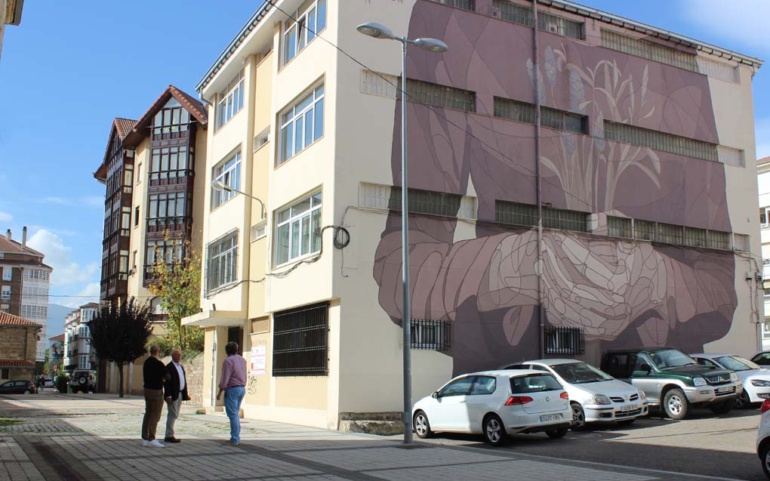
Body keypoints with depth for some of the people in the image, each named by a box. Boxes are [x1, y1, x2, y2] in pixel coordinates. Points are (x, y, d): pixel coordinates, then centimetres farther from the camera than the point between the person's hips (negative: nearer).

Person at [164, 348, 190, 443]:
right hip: (173, 395, -8)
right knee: (172, 415, -7)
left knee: (174, 415, 11)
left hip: (180, 394, 9)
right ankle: (169, 436, -3)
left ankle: (170, 434, 16)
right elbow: (167, 382, -15)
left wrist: (185, 394, 13)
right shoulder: (169, 367, -10)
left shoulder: (181, 367, 18)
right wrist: (168, 395, -21)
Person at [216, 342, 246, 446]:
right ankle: (236, 437, 16)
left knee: (233, 415, -5)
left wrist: (220, 392, -12)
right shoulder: (242, 360, 10)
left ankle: (234, 439, -5)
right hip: (242, 388, 8)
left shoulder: (228, 360, -12)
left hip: (232, 389, -8)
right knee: (235, 414, 15)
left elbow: (225, 378, -15)